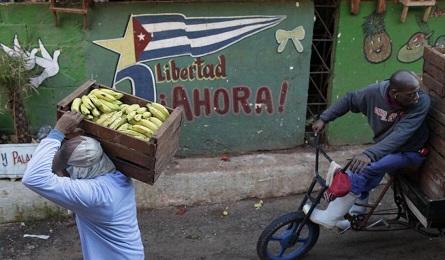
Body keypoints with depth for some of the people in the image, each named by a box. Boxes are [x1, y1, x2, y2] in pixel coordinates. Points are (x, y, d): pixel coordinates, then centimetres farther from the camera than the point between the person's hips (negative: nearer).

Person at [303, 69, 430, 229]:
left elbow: (400, 135, -39)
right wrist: (324, 118, -4)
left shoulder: (422, 101, -31)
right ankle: (357, 214, 37)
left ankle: (330, 217, -12)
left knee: (362, 168, -22)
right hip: (385, 148, 6)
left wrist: (369, 154, -49)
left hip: (410, 152, -5)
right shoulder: (375, 92, -20)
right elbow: (350, 100, -1)